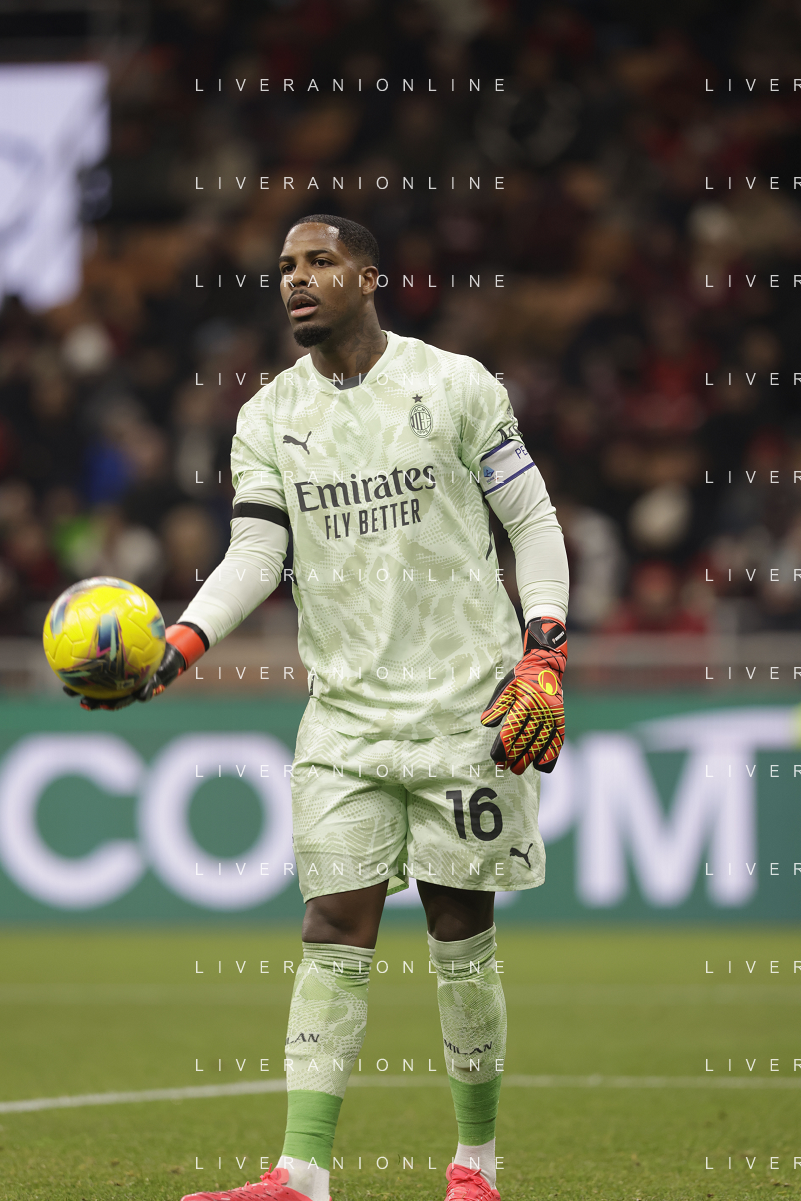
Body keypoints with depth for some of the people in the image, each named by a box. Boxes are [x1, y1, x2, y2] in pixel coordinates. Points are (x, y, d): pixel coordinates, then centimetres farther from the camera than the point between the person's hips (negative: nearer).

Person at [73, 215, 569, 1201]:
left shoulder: (454, 385, -1)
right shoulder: (269, 417, 7)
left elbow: (533, 521, 2)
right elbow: (255, 553, -2)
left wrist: (543, 657, -7)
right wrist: (180, 644, -20)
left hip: (465, 704, -2)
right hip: (344, 711, 3)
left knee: (461, 935, 2)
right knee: (334, 934, -6)